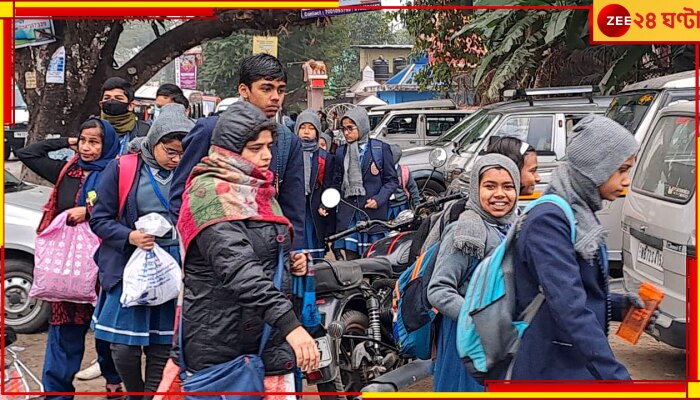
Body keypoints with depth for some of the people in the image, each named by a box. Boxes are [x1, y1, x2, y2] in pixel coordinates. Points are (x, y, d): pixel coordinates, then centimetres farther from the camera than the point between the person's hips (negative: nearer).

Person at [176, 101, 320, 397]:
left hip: (271, 342, 7)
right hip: (220, 349, -7)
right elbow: (236, 267, -28)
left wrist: (291, 263, 8)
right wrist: (288, 322, -37)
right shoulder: (210, 192, -13)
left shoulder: (258, 189, 14)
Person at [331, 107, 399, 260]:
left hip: (373, 212, -3)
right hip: (348, 214, 3)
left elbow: (392, 180, 3)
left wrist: (378, 199, -12)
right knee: (351, 257, 1)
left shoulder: (381, 148, 2)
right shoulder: (341, 152, 13)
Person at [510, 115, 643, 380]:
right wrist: (615, 375, -31)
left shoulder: (582, 214, 11)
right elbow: (569, 307, -28)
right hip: (553, 371, -9)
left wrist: (618, 305, 2)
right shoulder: (548, 219, -19)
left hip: (582, 367, 9)